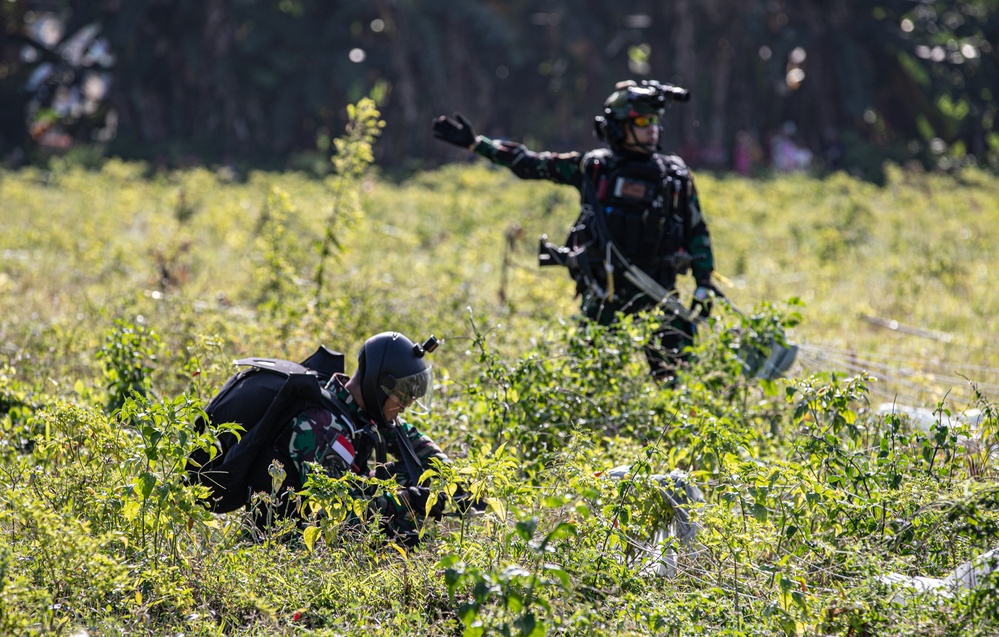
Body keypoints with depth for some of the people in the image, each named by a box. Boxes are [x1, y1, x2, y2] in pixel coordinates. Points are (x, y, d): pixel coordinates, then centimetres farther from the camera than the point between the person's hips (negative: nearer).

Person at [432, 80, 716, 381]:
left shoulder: (676, 175, 4)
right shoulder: (594, 167, 2)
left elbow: (697, 232, 11)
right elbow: (530, 163, 6)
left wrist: (704, 286, 4)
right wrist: (474, 142, 5)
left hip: (656, 298, 0)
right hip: (602, 299, 0)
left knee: (670, 377, -8)